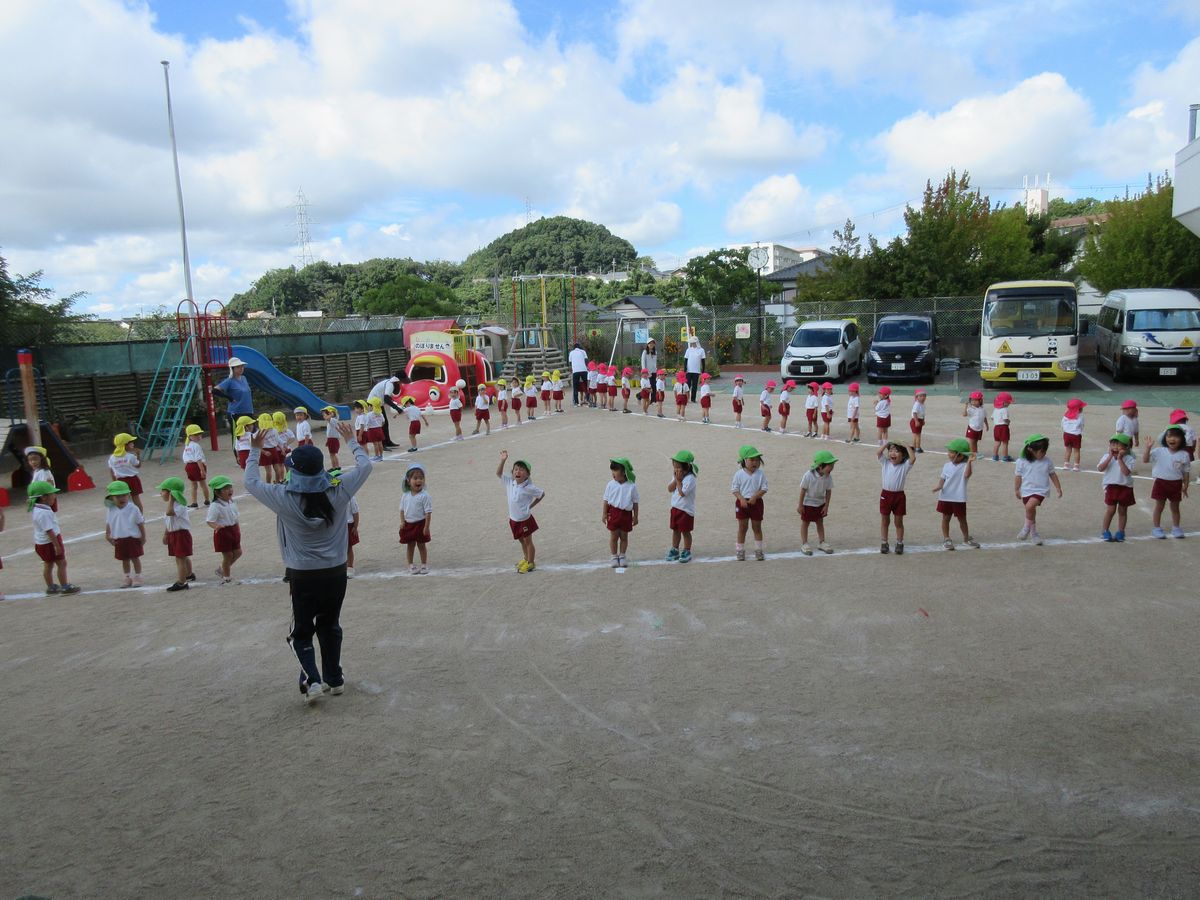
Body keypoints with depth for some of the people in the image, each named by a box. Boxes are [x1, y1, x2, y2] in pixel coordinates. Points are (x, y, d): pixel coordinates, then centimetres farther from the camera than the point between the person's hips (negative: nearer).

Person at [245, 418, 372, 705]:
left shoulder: (283, 498, -15)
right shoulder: (337, 492, -11)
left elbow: (251, 481, 3)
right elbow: (365, 466, 5)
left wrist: (255, 450, 13)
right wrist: (351, 441, 17)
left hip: (303, 576, -2)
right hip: (335, 573, 2)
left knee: (301, 632, 15)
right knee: (330, 627, 20)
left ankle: (311, 680, 0)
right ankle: (334, 678, 29)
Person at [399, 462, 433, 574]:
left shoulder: (424, 495, -13)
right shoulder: (405, 495, 0)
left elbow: (428, 512, -13)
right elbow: (402, 509, 9)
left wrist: (427, 526, -16)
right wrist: (402, 521, -3)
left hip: (420, 524, -4)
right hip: (408, 524, 4)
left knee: (421, 545, 6)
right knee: (410, 545, 11)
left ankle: (424, 565, 19)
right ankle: (411, 565, 24)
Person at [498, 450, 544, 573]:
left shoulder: (529, 488, -21)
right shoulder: (510, 482, -7)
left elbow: (541, 494, -9)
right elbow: (498, 473, -6)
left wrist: (530, 506, -6)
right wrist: (503, 460, -18)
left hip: (525, 519, -6)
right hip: (513, 519, 6)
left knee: (528, 541, 10)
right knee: (522, 540, 23)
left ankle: (531, 563, 26)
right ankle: (525, 559, 43)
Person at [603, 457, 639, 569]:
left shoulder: (632, 486, -7)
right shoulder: (610, 484, -4)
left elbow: (635, 502, 1)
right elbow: (606, 500, 3)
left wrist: (635, 516, 3)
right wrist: (604, 514, 1)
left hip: (626, 514, 0)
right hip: (613, 512, 0)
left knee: (624, 536, 10)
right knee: (614, 536, 6)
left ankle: (622, 557, 24)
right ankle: (614, 557, 18)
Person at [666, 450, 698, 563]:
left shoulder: (690, 478, -20)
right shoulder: (676, 476, 5)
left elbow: (682, 493, -27)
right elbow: (670, 489, -2)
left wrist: (678, 480, -20)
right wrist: (675, 480, -13)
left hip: (686, 509, -7)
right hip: (675, 507, 7)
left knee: (685, 531, 4)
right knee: (675, 529, 15)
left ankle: (687, 552, 16)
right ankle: (675, 550, 25)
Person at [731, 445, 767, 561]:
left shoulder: (761, 474, -3)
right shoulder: (739, 474, -6)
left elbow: (764, 489, -5)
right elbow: (734, 489, -4)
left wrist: (755, 497, -19)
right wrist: (741, 499, -18)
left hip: (756, 502, 1)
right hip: (742, 502, -1)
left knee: (757, 527, 9)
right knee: (742, 528, 8)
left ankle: (758, 550, 19)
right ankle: (740, 550, 18)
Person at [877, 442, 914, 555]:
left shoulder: (905, 466, -6)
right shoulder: (885, 463, 0)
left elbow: (913, 458, -23)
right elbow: (878, 453, -12)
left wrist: (907, 447, -12)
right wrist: (887, 444, -5)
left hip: (899, 495, -2)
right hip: (886, 494, 2)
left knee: (898, 521, 9)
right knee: (884, 521, 10)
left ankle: (899, 543, 19)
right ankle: (884, 543, 19)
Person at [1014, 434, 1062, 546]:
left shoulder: (1047, 462, -1)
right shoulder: (1022, 462, -5)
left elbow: (1053, 475, 11)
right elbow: (1018, 477, 3)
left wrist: (1058, 488, 13)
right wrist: (1016, 490, 4)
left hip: (1040, 491, -2)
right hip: (1026, 491, 2)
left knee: (1030, 506, -26)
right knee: (1031, 512, 14)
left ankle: (1027, 527, -6)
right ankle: (1033, 532, 33)